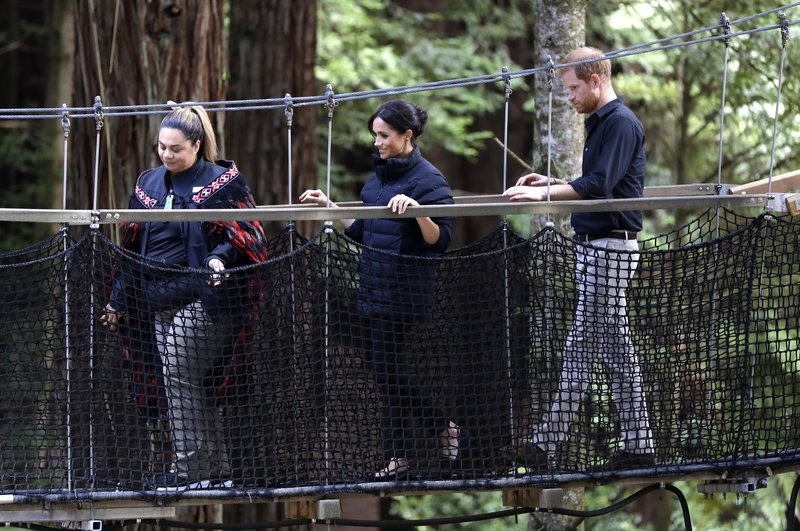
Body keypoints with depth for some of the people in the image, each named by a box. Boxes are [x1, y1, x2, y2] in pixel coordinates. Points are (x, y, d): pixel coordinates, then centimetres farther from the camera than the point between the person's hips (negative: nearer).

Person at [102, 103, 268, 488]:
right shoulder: (149, 184, 15)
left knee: (179, 373, -15)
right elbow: (132, 247, 21)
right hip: (159, 304, 7)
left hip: (201, 300, -7)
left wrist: (220, 257, -25)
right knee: (187, 384, 5)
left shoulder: (222, 182, -4)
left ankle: (191, 467, -12)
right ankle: (215, 467, 9)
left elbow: (247, 236, -6)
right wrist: (118, 299, 21)